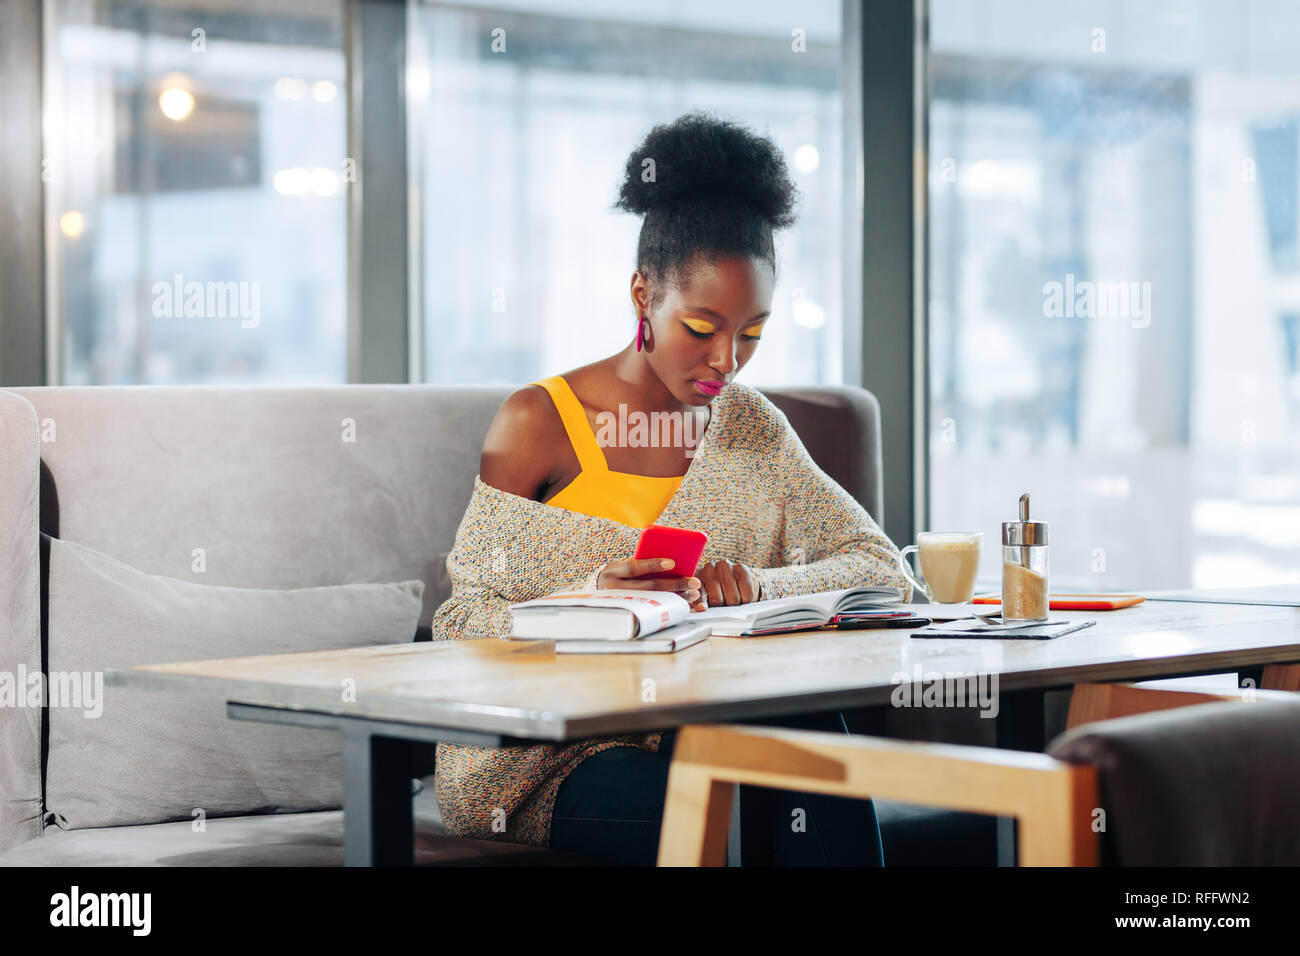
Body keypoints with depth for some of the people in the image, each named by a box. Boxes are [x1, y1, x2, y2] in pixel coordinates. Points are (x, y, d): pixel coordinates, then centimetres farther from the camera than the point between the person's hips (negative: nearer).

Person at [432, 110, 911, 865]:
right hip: (541, 759, -4)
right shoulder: (538, 425, -4)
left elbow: (882, 566, 7)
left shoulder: (748, 426, 11)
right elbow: (465, 624, -6)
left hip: (689, 735, 4)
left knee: (813, 732, -29)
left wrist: (760, 586, -13)